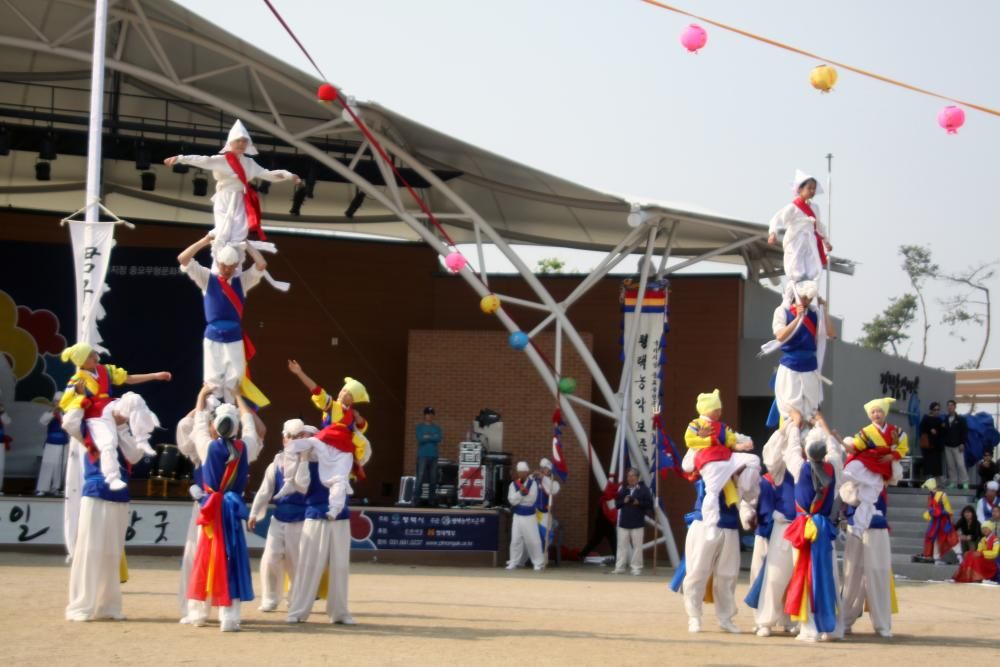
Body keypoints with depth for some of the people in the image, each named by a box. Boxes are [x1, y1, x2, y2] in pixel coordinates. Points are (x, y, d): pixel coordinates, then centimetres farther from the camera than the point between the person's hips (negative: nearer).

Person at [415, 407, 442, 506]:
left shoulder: (436, 427, 14)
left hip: (433, 456, 3)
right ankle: (418, 499, -9)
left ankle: (431, 499, 6)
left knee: (433, 479, 2)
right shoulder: (420, 427, 6)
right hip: (422, 456, -3)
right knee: (420, 478, -9)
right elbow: (420, 438, -9)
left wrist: (427, 437, -6)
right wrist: (432, 438, -3)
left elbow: (439, 439, -2)